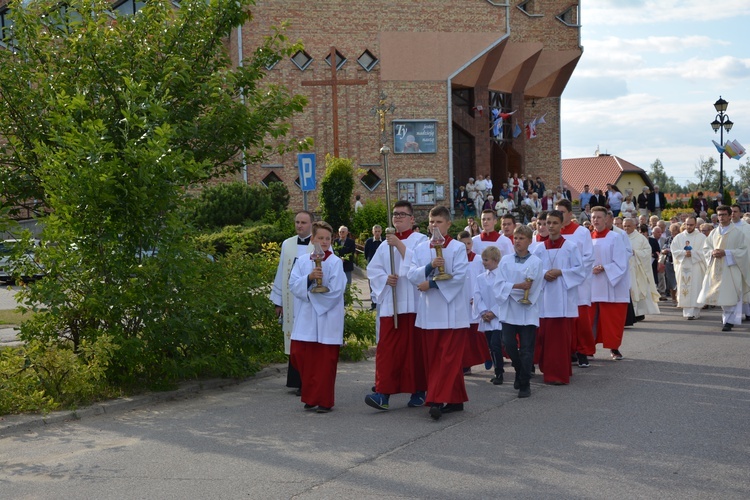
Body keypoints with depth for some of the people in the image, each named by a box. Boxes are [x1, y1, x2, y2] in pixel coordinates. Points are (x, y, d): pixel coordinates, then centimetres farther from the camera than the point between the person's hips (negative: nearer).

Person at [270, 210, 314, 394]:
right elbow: (281, 273, 15)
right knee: (294, 343, 6)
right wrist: (278, 300, 14)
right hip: (291, 301, 4)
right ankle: (298, 382, 14)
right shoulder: (287, 244, 11)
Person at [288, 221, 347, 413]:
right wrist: (309, 278, -18)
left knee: (325, 362, -1)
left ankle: (324, 400, 9)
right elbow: (293, 284, 0)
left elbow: (335, 290, -11)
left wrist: (309, 293, -6)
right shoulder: (302, 261, 8)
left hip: (327, 319, -4)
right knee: (300, 355, 3)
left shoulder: (335, 262, -3)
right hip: (305, 318, 4)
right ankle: (311, 397, 19)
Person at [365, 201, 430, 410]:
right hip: (389, 304, 4)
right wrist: (385, 279, -8)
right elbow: (373, 269, 11)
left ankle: (418, 391, 14)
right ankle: (383, 393, -8)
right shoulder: (385, 245, 16)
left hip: (413, 303, -4)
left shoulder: (420, 240, 2)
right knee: (386, 348, -4)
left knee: (415, 346, 2)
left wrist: (400, 245, -18)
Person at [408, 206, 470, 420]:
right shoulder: (420, 248, 10)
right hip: (428, 311, 5)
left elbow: (459, 276, -11)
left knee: (448, 357, -9)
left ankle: (438, 400, -12)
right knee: (432, 358, 7)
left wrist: (431, 284, -12)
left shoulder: (458, 248, -2)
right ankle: (455, 399, 16)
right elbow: (412, 275, 0)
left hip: (452, 312, -5)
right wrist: (430, 267, -17)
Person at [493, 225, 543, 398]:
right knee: (509, 345, -1)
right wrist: (517, 286, -15)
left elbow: (535, 288, -6)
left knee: (526, 349, -1)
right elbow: (499, 284, -2)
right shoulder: (505, 261, 5)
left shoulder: (536, 262, -2)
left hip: (528, 311, -2)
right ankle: (520, 372, 25)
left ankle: (525, 384, 9)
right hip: (509, 310, 2)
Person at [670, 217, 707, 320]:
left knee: (694, 290, -8)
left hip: (696, 268, -3)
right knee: (683, 289, 3)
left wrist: (692, 253, -15)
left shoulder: (701, 237, 3)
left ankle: (694, 312, -10)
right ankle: (686, 311, 11)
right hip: (682, 267, 3)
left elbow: (703, 252, -6)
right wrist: (684, 253, -13)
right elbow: (674, 251, 2)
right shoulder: (678, 237, 11)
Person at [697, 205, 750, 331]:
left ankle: (729, 321, -1)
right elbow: (706, 248, 14)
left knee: (730, 295, -7)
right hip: (716, 268, 4)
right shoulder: (714, 233, 12)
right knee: (719, 295, 6)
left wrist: (725, 253, -16)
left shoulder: (738, 233, -2)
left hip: (731, 268, -4)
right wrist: (713, 253, -9)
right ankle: (727, 316, 23)